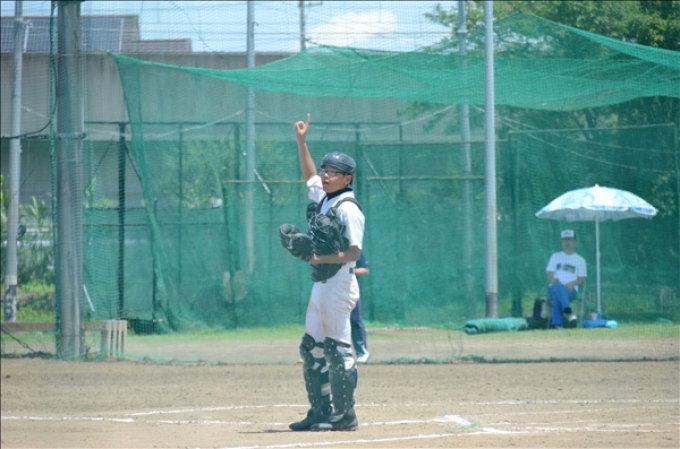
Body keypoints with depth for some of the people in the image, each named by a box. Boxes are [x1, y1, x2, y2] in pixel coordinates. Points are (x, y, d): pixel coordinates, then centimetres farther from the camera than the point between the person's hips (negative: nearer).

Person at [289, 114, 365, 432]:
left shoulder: (348, 210, -13)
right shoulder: (323, 198, 12)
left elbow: (354, 253, -19)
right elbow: (309, 176, 31)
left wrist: (320, 259, -24)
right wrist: (301, 142, 26)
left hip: (339, 283, -10)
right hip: (320, 284, 10)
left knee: (338, 350, -7)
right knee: (312, 349, 11)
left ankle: (344, 415, -3)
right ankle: (321, 412, 16)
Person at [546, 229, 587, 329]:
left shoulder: (580, 260, 19)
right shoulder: (555, 257, 24)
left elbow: (582, 280, 10)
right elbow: (550, 275, 12)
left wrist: (572, 283, -14)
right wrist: (553, 280, -14)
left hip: (571, 291, -1)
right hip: (554, 288, 1)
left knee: (557, 295, -39)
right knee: (558, 287, -40)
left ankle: (557, 323, -55)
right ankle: (568, 311, -64)